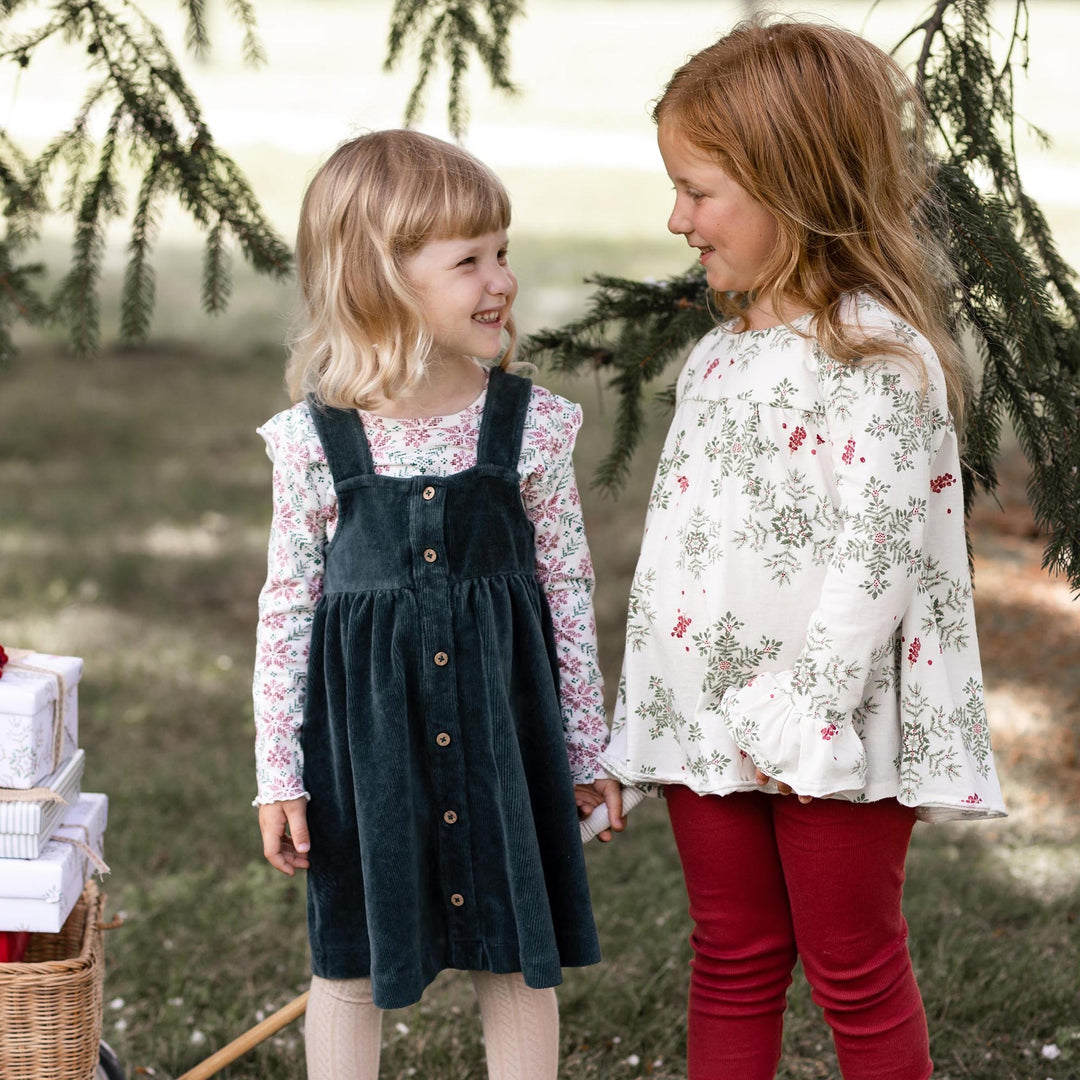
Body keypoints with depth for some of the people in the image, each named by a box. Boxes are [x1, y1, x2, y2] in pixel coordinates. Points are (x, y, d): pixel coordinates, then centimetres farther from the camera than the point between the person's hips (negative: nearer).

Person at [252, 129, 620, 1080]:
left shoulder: (530, 425, -6)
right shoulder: (314, 441, -8)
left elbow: (570, 589, 3)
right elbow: (287, 607, -1)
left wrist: (587, 747, 7)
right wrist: (279, 773, -1)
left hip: (499, 715, 1)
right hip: (364, 719, -1)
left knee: (520, 955, 10)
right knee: (350, 958, 11)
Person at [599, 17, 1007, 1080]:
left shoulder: (877, 353, -16)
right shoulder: (721, 352, 11)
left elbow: (873, 557, -21)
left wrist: (796, 722, -22)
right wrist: (654, 711, 17)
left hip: (827, 723, -8)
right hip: (709, 719, 8)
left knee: (856, 973, 6)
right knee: (731, 960, 15)